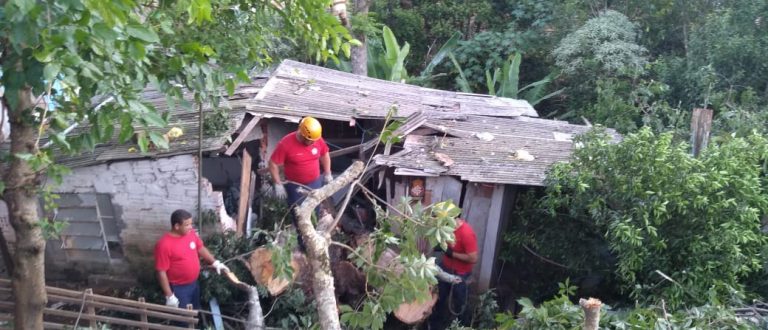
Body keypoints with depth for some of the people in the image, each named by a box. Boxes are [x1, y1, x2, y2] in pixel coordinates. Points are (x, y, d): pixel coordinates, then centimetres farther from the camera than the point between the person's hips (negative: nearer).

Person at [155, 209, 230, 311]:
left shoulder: (191, 233, -6)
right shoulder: (164, 245, -26)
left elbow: (201, 249, 12)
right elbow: (161, 272, -22)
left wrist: (215, 263, 4)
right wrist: (169, 296, -21)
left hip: (194, 284, 7)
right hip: (178, 288, -7)